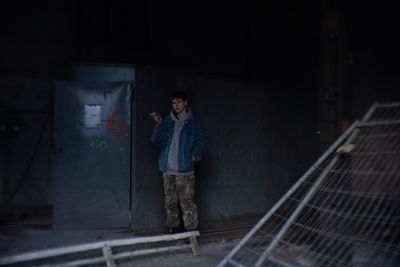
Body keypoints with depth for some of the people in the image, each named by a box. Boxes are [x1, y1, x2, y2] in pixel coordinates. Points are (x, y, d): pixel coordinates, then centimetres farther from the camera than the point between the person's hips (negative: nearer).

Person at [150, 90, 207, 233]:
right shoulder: (168, 121, 10)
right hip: (168, 169, 4)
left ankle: (192, 230, -1)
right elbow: (156, 140, 4)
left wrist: (195, 154, -17)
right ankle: (174, 228, 22)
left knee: (187, 202, -8)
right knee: (170, 202, 11)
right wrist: (159, 124, -11)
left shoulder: (193, 123, 2)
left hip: (185, 170, -4)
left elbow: (201, 143, 2)